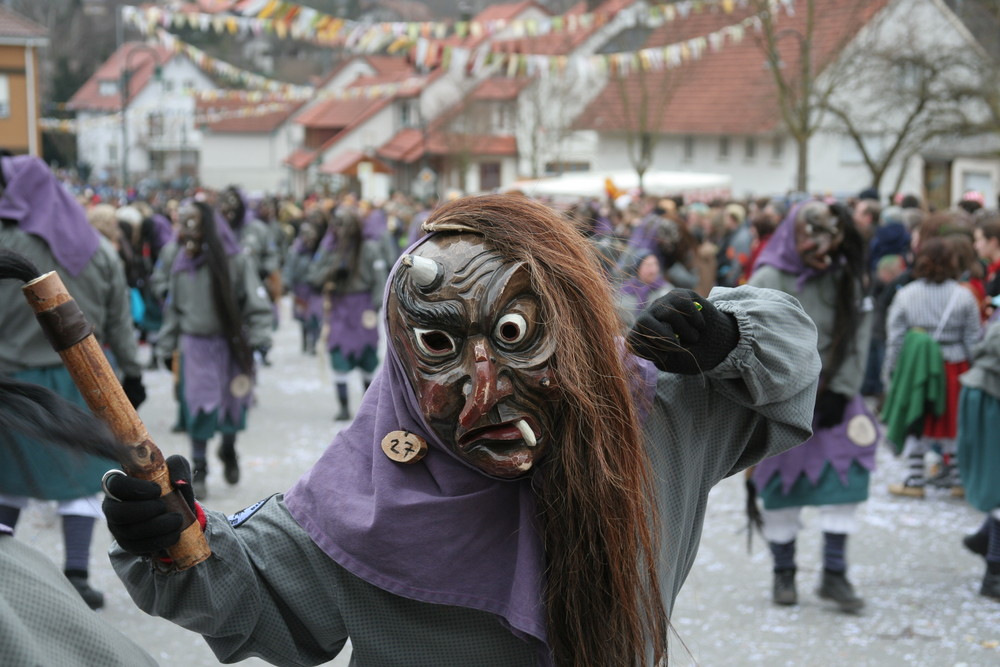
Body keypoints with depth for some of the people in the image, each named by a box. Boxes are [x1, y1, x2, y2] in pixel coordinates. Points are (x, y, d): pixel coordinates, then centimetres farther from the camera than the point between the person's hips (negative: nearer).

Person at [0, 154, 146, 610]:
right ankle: (77, 574, 3)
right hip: (83, 379, 3)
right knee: (80, 480, 9)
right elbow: (120, 321, 7)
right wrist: (131, 372, 14)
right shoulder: (97, 248, 4)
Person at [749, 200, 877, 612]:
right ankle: (783, 573, 20)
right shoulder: (768, 280, -9)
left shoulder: (845, 280, 1)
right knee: (782, 485, 4)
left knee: (843, 476, -6)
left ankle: (834, 574, 3)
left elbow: (857, 339, 1)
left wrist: (841, 392, -7)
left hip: (831, 396, 3)